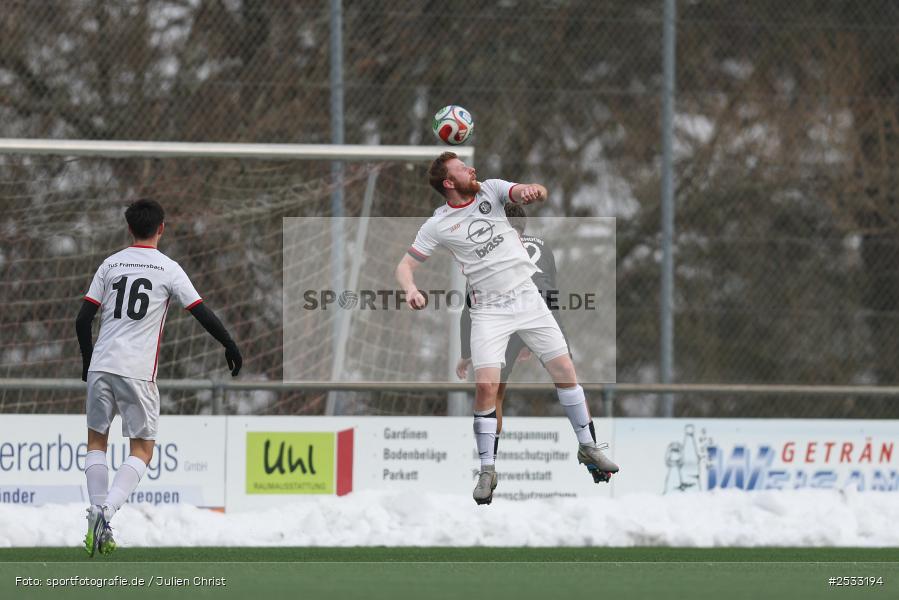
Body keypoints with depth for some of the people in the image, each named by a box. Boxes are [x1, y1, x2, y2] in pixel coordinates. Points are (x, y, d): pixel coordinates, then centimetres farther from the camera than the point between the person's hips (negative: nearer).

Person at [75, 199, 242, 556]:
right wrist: (231, 347, 13)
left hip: (101, 365, 3)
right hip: (138, 371, -3)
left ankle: (97, 519, 7)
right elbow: (203, 314, -2)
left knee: (96, 442, 17)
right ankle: (106, 511, -16)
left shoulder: (110, 265, 8)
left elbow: (83, 319, 6)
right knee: (142, 450, 5)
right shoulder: (168, 269, -1)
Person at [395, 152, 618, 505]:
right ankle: (487, 469, -2)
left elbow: (532, 193, -12)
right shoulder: (438, 225, -3)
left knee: (564, 368, 1)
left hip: (526, 297, 2)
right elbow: (406, 265, 2)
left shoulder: (490, 190, 2)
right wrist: (410, 288, -21)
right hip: (488, 310, -2)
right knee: (486, 385, -15)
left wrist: (533, 191, -37)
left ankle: (587, 446, 17)